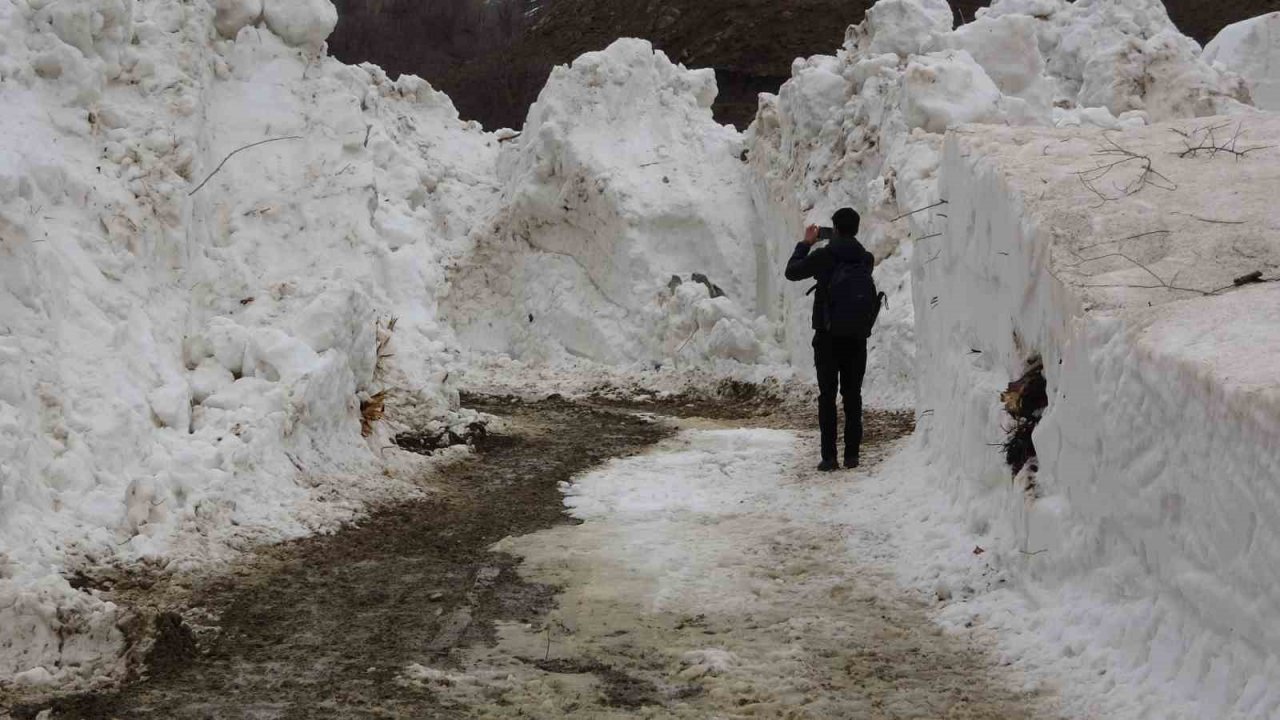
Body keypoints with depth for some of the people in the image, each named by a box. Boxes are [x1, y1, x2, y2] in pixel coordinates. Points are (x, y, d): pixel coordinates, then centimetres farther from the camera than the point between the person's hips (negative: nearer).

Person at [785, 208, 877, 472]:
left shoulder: (824, 256, -12)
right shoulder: (866, 259, 0)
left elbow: (792, 272, 1)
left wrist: (805, 244, 12)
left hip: (828, 336, -3)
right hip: (857, 338, 3)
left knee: (827, 395, 1)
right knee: (853, 395, 10)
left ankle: (829, 456, -4)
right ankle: (852, 454, 9)